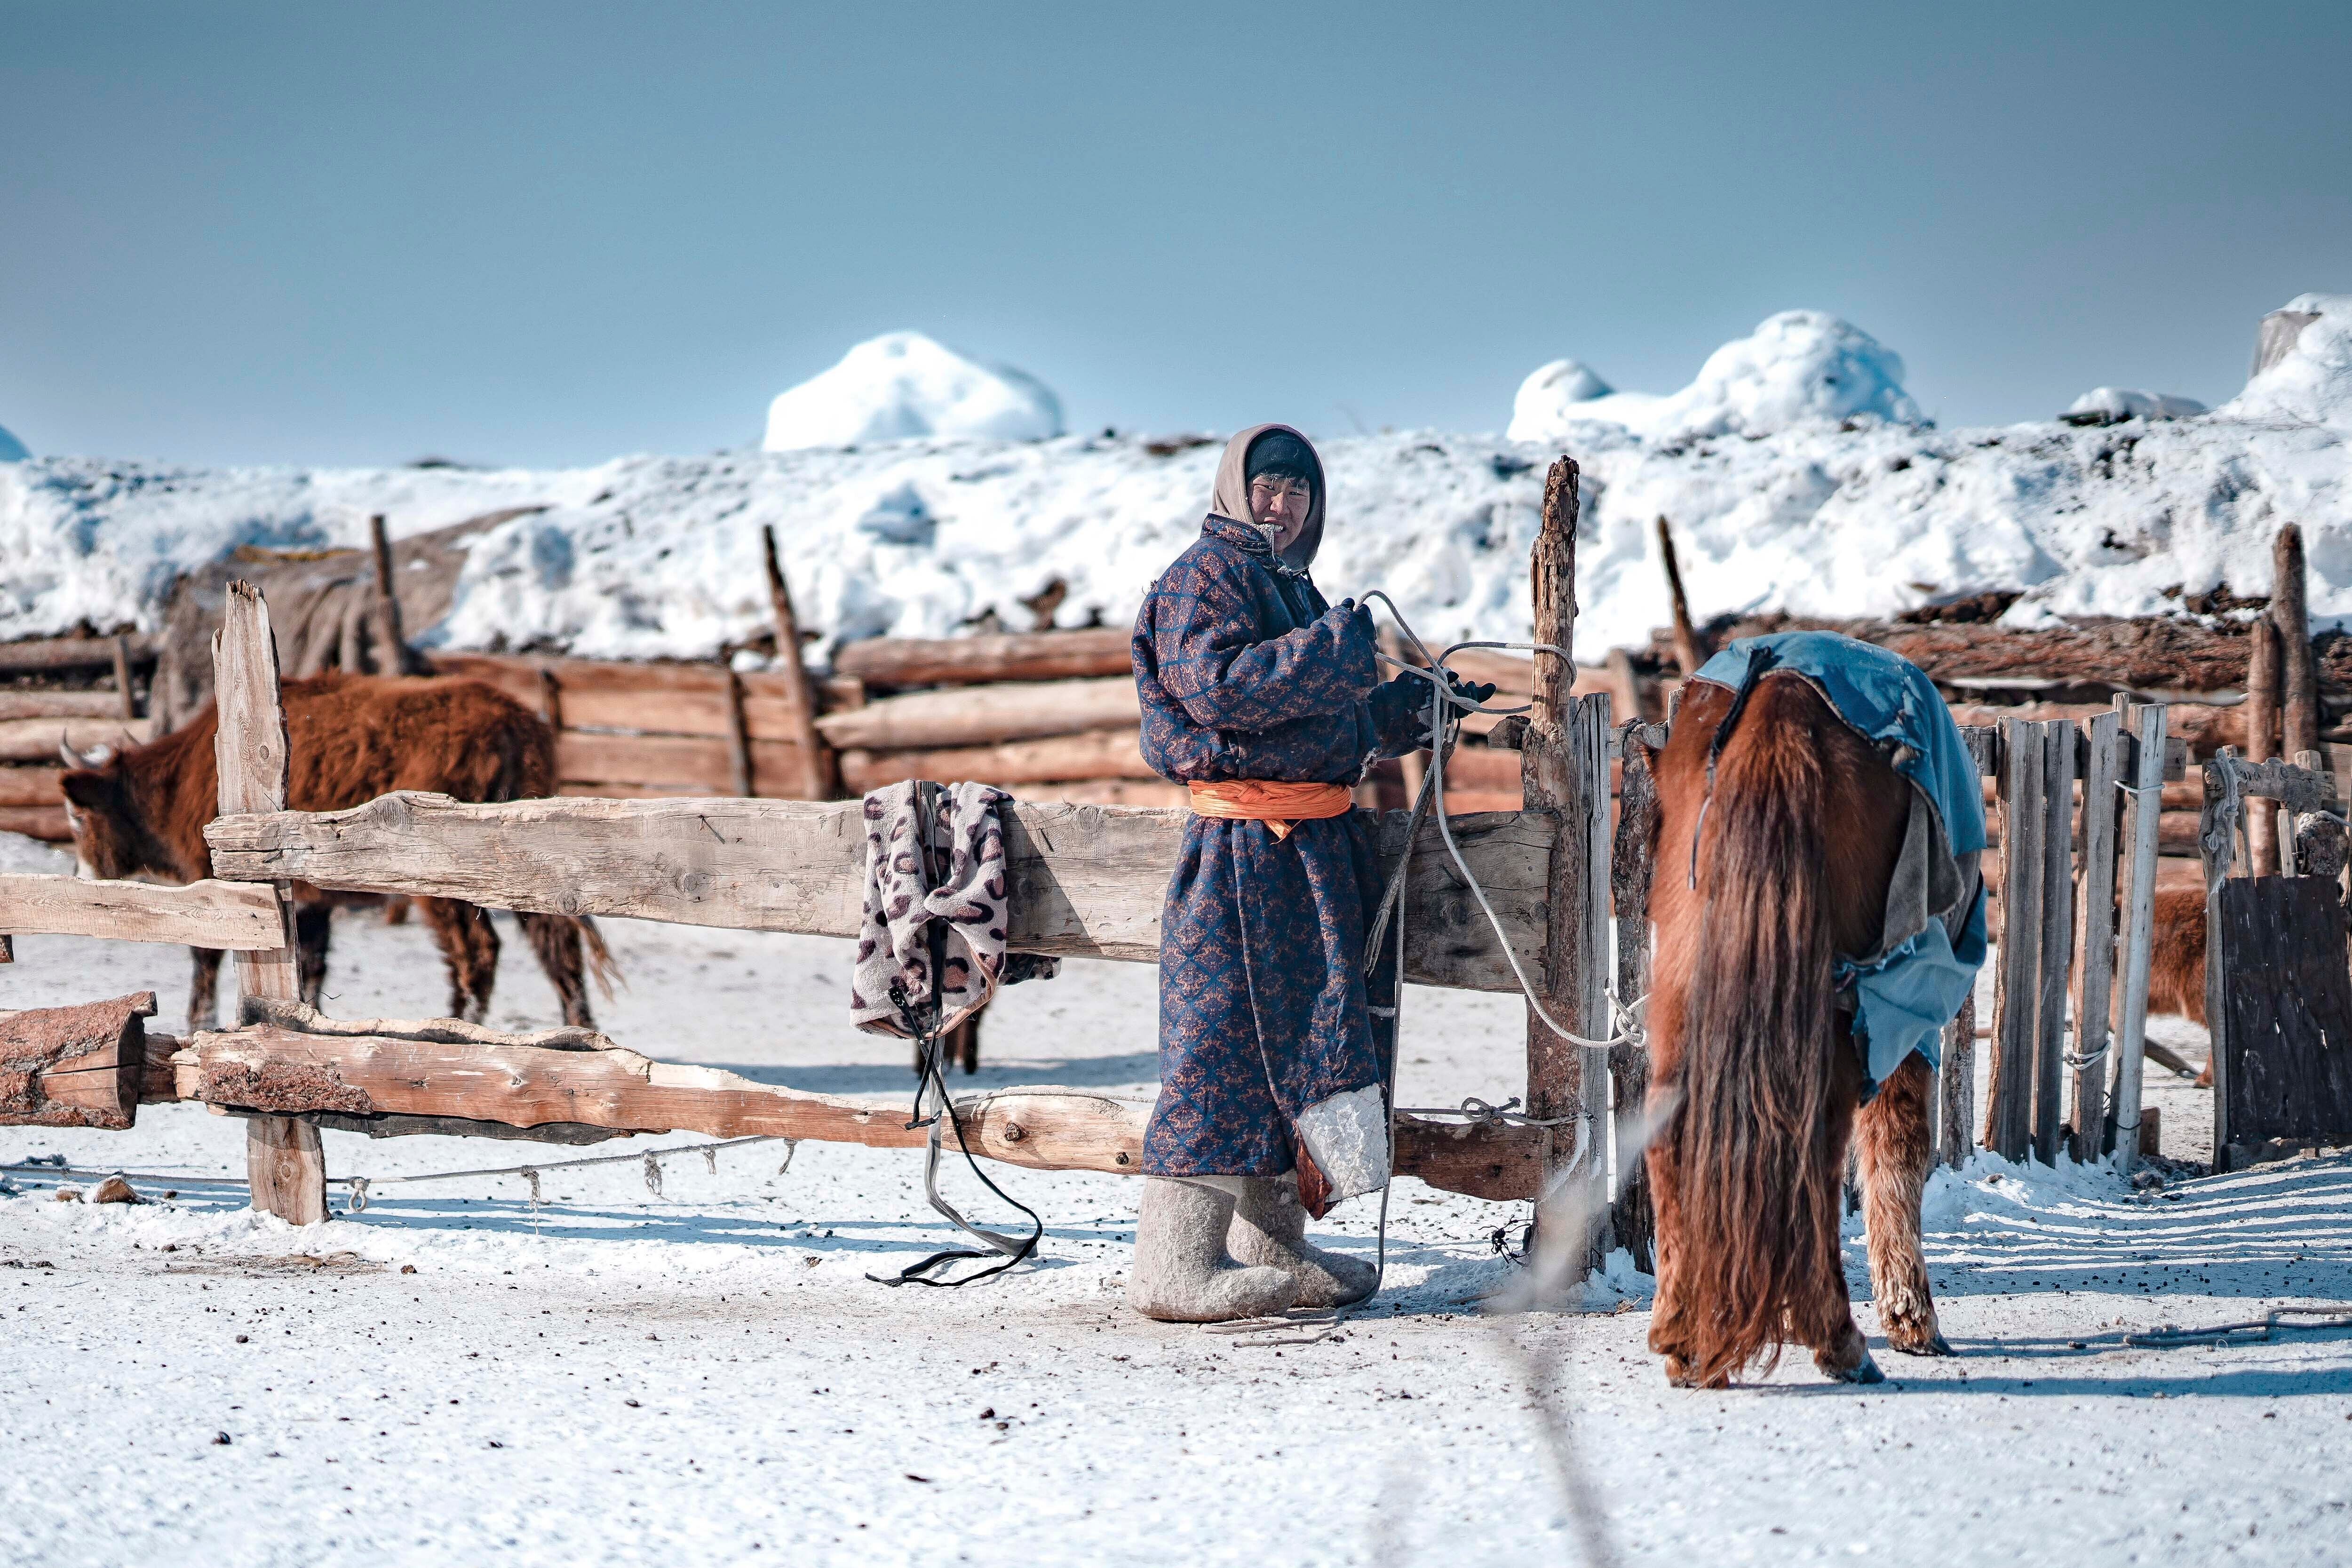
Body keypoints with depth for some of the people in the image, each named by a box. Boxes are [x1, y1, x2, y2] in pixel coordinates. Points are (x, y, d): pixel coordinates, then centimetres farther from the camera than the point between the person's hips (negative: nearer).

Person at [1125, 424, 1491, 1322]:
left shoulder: (1291, 587, 23)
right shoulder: (1207, 573, -6)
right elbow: (1216, 684, -22)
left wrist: (1419, 707, 20)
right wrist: (1333, 649, -20)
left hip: (1317, 844, 10)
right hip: (1245, 849, -10)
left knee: (1296, 1043, 12)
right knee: (1226, 1040, -11)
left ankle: (1272, 1249, 20)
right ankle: (1177, 1265, -10)